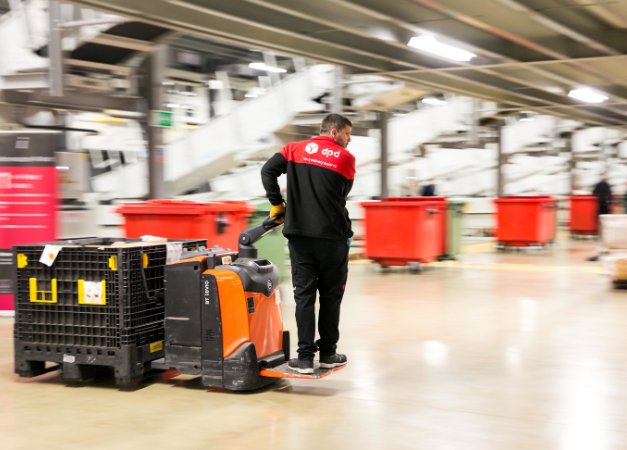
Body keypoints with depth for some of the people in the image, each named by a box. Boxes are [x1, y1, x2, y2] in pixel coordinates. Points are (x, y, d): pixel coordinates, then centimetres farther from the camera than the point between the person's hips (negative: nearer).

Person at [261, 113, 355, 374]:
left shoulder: (295, 149, 6)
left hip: (299, 234, 2)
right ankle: (328, 354, 18)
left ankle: (305, 357, 1)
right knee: (330, 296, 11)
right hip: (333, 236, -2)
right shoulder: (345, 158, 1)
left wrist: (277, 204, 9)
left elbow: (268, 171, -3)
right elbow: (342, 195, 6)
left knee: (304, 296, 4)